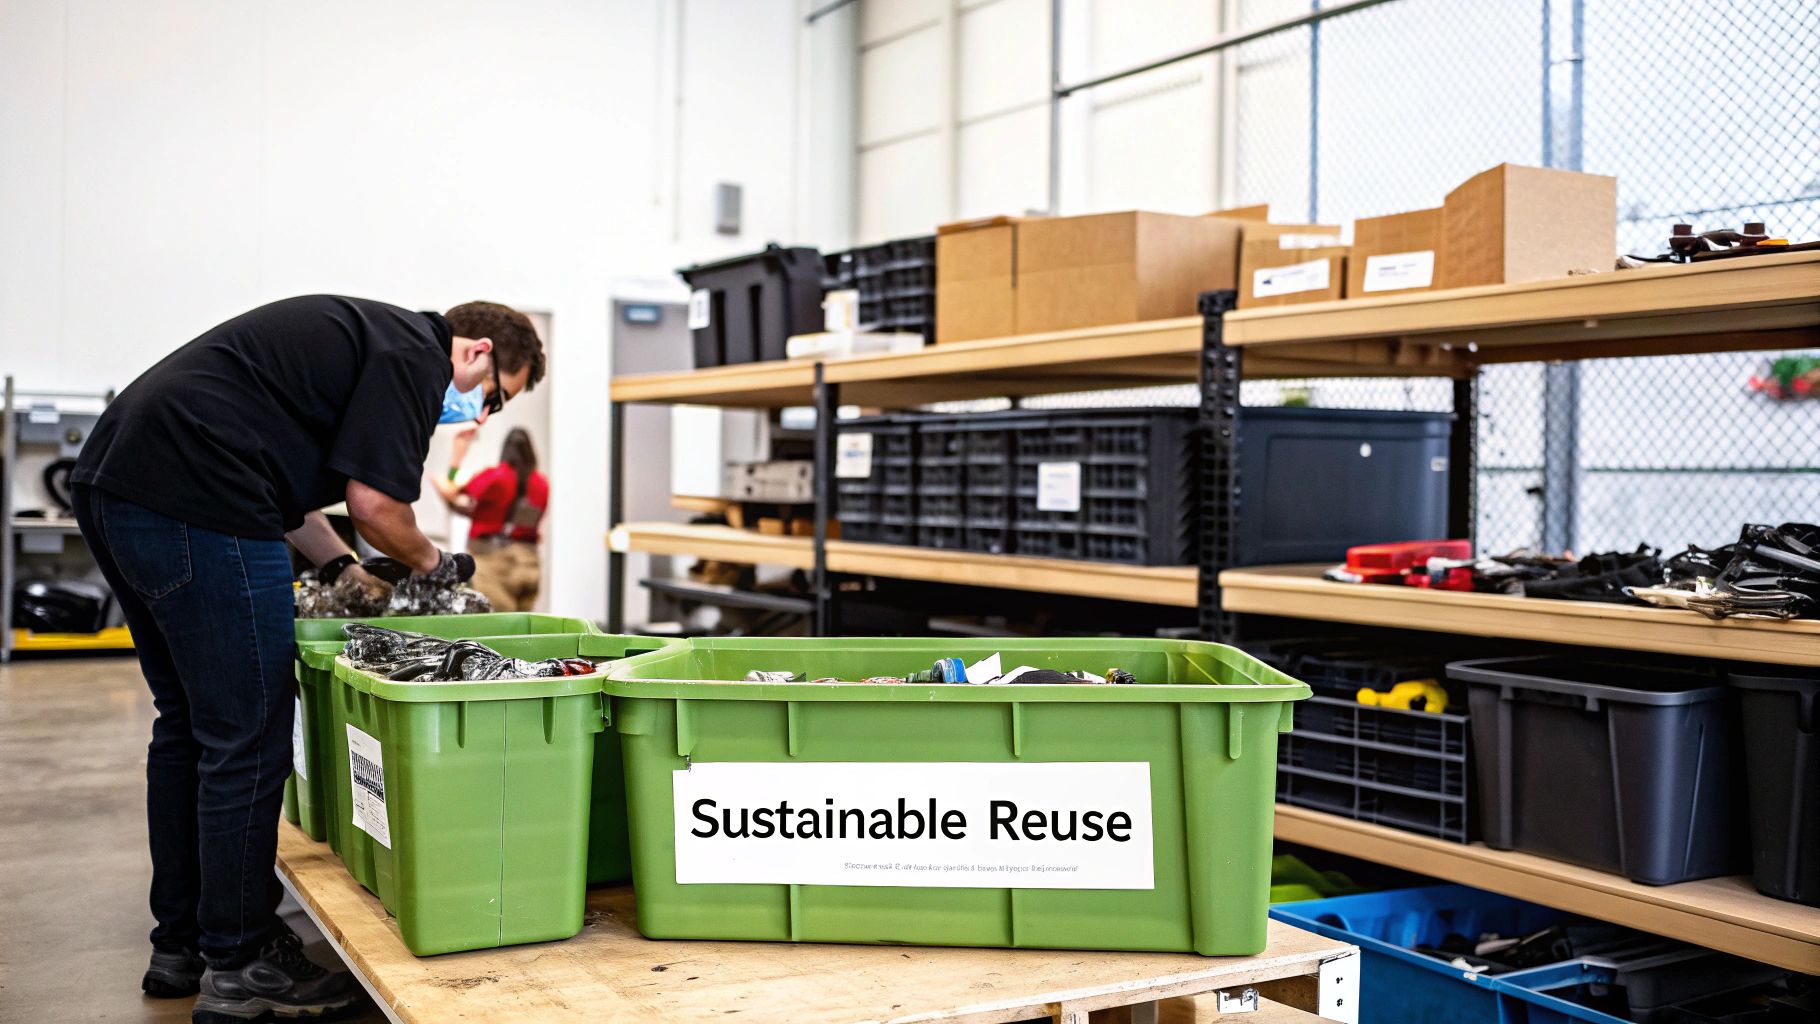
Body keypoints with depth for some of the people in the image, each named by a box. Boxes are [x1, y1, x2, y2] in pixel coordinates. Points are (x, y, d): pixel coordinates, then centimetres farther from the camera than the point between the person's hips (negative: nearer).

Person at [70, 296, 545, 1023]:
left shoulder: (369, 335, 24)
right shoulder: (415, 356, -6)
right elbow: (374, 504, -11)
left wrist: (343, 570, 25)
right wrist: (434, 565, 8)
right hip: (192, 500, -11)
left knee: (188, 723, 18)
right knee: (247, 738, -3)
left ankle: (180, 946, 28)